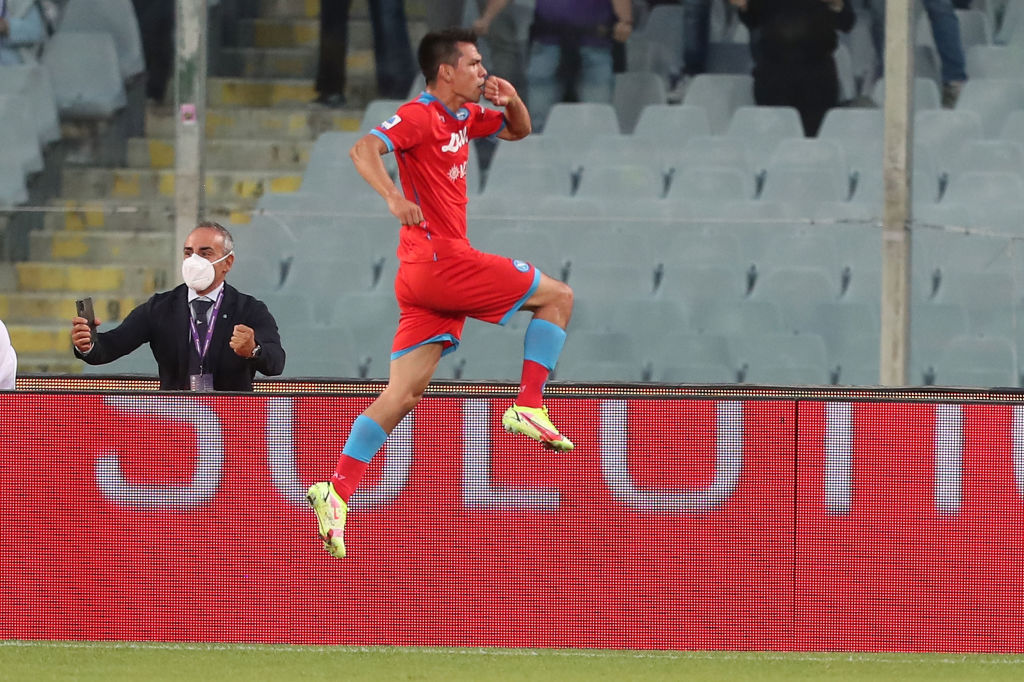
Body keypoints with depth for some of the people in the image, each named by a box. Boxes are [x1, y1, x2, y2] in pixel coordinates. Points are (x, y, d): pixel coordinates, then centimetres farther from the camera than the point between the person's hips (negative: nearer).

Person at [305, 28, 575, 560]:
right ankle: (528, 407, -2)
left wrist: (511, 101, 10)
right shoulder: (419, 116, -9)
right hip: (440, 258, -9)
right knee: (557, 296, 0)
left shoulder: (464, 116, 19)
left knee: (403, 395, 2)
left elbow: (518, 131, 34)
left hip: (427, 275, 9)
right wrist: (394, 197, -40)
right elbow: (363, 149, -23)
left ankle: (336, 492, -6)